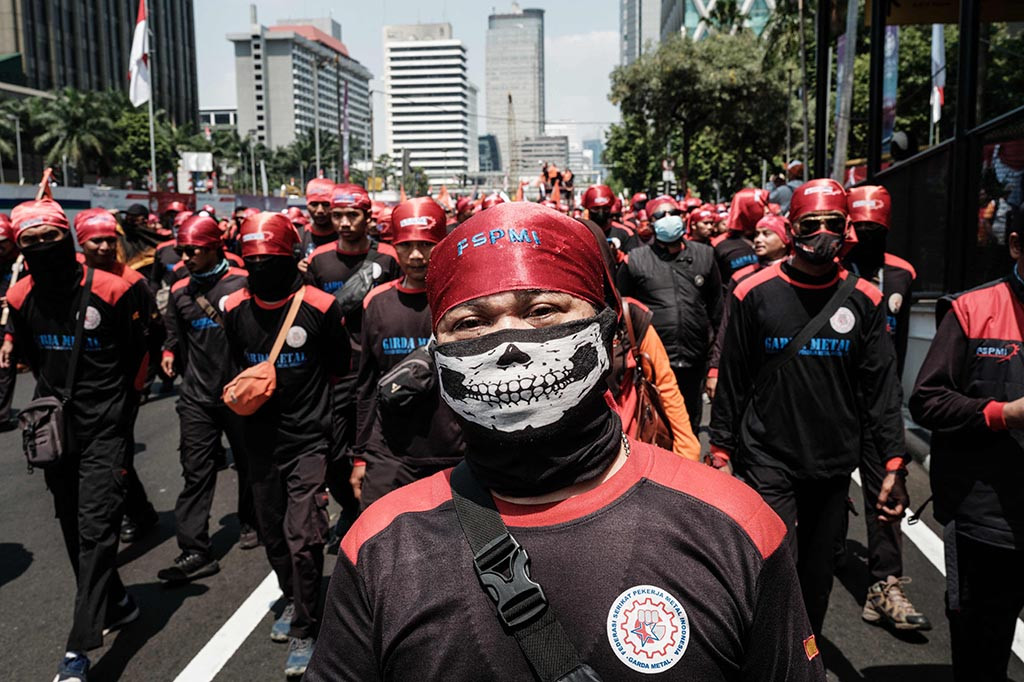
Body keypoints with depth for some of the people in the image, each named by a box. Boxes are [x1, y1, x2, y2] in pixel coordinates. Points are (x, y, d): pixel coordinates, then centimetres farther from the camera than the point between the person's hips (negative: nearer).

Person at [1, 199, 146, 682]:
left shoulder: (109, 290, -12)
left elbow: (140, 347, 1)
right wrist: (53, 390, 12)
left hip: (103, 428, -5)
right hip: (55, 428, 6)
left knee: (95, 529, -8)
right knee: (74, 528, 14)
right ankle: (114, 604, 33)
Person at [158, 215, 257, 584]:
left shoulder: (243, 283, -7)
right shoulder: (179, 291, 7)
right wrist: (170, 353, 6)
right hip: (197, 395, 3)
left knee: (248, 463, 14)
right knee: (196, 471, -1)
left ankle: (250, 522, 36)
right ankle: (194, 551, 1)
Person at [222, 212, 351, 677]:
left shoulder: (319, 307, -12)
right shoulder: (236, 309, 1)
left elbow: (338, 369, 2)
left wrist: (311, 399, 5)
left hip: (308, 440, -5)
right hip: (261, 440, 5)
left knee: (303, 538, -8)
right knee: (272, 531, 18)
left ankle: (304, 631, 9)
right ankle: (293, 600, 42)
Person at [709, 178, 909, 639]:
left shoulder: (864, 300, 1)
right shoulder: (754, 293, -4)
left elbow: (881, 389, 2)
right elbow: (732, 382, 0)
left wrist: (894, 464, -3)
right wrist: (721, 452, -1)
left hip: (834, 465, 3)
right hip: (768, 462, -2)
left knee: (817, 575, 14)